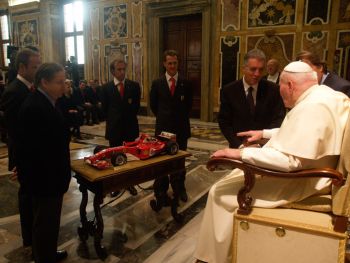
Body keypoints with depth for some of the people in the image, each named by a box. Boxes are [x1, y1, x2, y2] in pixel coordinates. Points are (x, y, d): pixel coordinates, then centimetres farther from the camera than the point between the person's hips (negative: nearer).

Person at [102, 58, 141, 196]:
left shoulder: (134, 86, 0)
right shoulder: (106, 87, -1)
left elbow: (136, 106, 6)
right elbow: (105, 108, 5)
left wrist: (129, 118, 5)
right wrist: (112, 121, 4)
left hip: (130, 126, 1)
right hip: (114, 127, 0)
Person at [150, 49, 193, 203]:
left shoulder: (186, 83, 0)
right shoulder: (157, 83, 0)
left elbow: (189, 104, 10)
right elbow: (153, 104, 10)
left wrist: (181, 118, 10)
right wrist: (162, 117, 10)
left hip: (181, 127, 0)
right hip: (163, 127, 0)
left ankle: (179, 188, 24)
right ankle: (161, 190, 20)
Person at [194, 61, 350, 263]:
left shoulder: (311, 107, -26)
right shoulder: (326, 95, 7)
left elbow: (290, 160, -33)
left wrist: (242, 153, -28)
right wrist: (265, 133, 20)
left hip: (298, 182, -11)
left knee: (220, 192, -5)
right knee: (239, 176, 23)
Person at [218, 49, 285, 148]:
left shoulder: (273, 89, 1)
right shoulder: (229, 90, 0)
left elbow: (279, 119, 1)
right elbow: (224, 122, 1)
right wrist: (239, 145, -11)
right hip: (239, 146, 0)